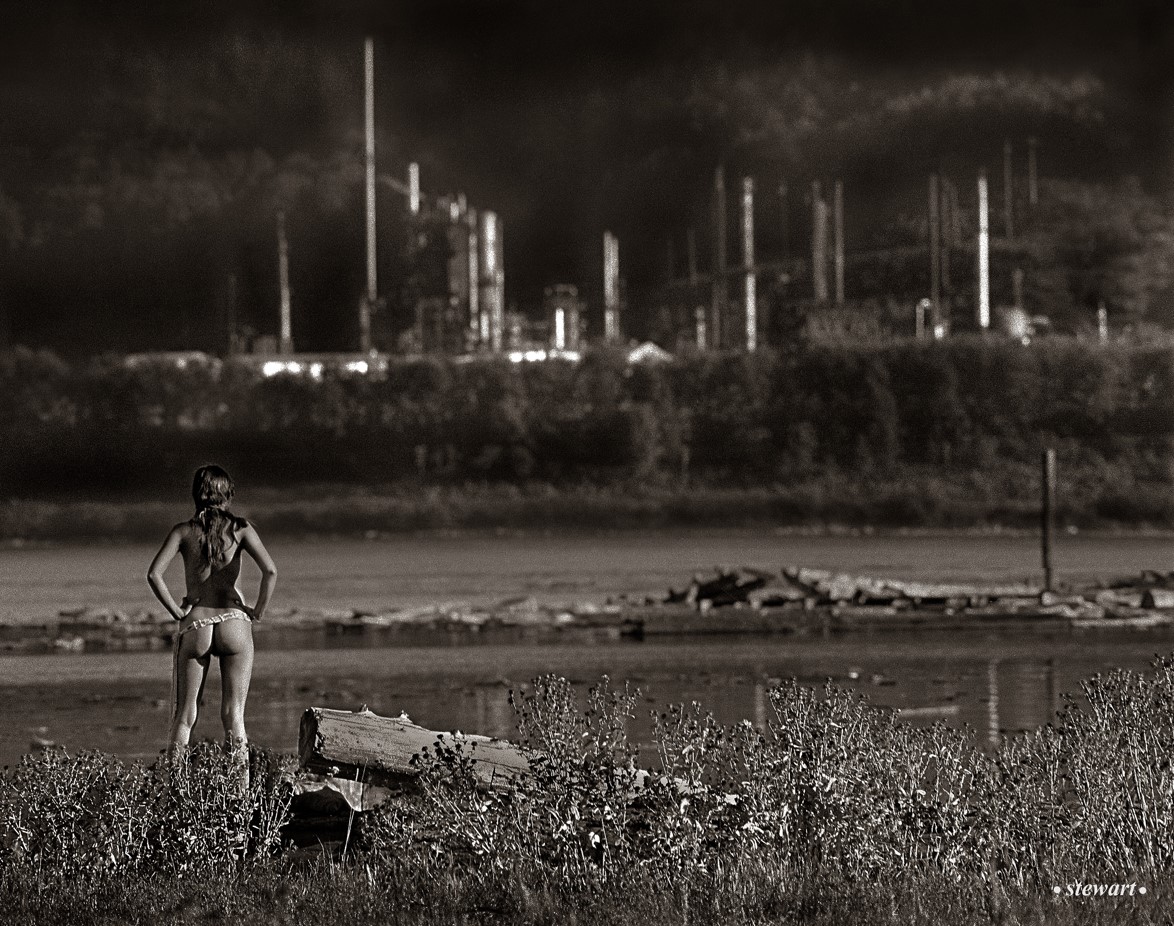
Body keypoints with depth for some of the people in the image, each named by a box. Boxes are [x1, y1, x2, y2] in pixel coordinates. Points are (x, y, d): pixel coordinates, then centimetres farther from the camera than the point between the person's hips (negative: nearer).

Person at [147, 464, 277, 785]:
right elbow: (270, 571, -10)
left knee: (185, 716, 7)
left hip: (195, 626, 0)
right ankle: (241, 791, 0)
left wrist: (177, 611, -1)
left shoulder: (184, 531, 4)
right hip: (234, 623, 0)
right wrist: (258, 612, 0)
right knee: (234, 715, 3)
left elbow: (154, 574, -9)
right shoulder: (240, 529, 2)